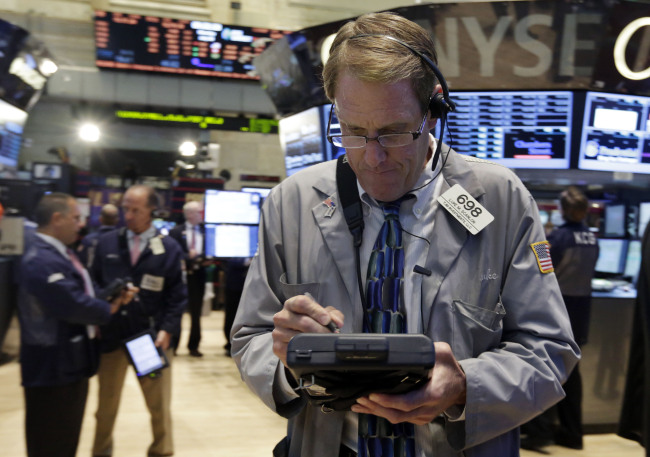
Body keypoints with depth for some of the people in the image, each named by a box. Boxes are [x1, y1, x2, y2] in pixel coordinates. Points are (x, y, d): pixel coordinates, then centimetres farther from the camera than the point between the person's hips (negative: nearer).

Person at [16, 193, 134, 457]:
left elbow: (84, 291, 13)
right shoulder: (42, 261, -27)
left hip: (68, 361, 11)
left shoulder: (57, 253, 9)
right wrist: (110, 309, -13)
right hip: (54, 367, -11)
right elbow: (74, 305, -31)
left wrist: (115, 295, -5)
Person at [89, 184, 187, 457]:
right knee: (106, 406, 16)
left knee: (159, 406, 11)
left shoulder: (170, 248, -2)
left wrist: (167, 330, -12)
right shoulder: (106, 243, 3)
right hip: (111, 335, 1)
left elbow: (177, 296, -1)